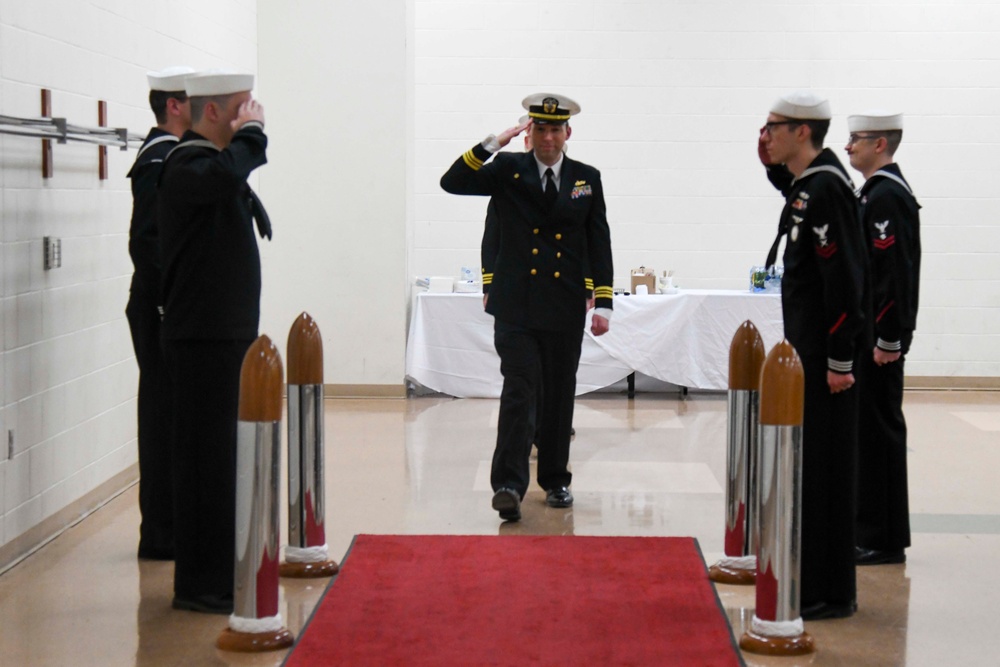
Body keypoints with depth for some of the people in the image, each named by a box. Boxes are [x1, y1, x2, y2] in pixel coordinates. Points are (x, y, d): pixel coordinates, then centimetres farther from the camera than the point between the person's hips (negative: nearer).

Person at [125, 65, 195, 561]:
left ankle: (168, 527, 23)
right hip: (165, 314, -10)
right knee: (167, 422, -4)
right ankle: (162, 534, 4)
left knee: (171, 421, 14)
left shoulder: (171, 156, 16)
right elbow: (147, 242, -22)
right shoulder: (161, 160, -15)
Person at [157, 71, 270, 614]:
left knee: (224, 453, 15)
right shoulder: (188, 164, -14)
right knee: (207, 455, -6)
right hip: (204, 337, -10)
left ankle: (220, 572, 25)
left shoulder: (215, 162, 16)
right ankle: (201, 583, 0)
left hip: (226, 332, 10)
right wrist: (251, 132, -23)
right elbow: (224, 177, -37)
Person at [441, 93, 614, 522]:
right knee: (519, 391, -12)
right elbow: (452, 183, -7)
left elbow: (599, 244, 9)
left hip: (565, 308, 2)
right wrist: (491, 145, -16)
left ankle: (555, 480, 23)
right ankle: (508, 485, -17)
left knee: (560, 396, 10)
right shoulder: (507, 170, 4)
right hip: (516, 306, -2)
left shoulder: (587, 179, 9)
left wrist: (603, 303, 3)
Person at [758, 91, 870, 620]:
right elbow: (789, 187, 36)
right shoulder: (807, 181, 10)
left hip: (825, 350, -10)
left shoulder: (826, 189, -18)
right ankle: (816, 580, 25)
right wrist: (772, 162, 14)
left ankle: (830, 594, 4)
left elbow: (844, 279, -22)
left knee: (823, 467, -3)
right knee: (809, 463, 15)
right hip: (806, 345, 10)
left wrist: (840, 361, -21)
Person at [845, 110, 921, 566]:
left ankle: (885, 541, 1)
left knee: (879, 430, -5)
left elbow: (898, 273, -22)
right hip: (870, 332, 10)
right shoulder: (881, 191, 16)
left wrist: (888, 340, -21)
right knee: (871, 429, 13)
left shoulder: (887, 196, -16)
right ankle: (873, 529, 21)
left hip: (879, 338, -10)